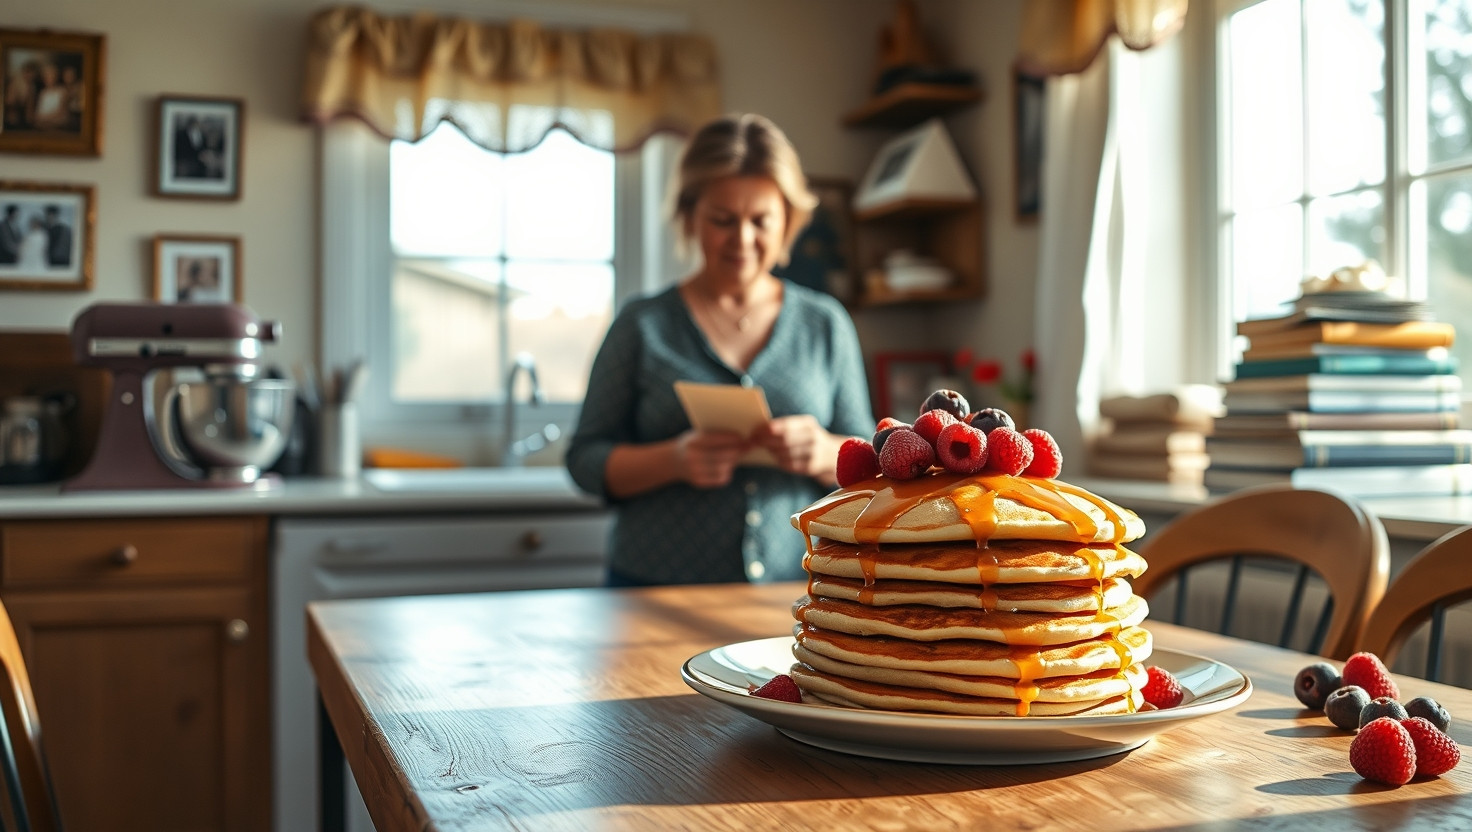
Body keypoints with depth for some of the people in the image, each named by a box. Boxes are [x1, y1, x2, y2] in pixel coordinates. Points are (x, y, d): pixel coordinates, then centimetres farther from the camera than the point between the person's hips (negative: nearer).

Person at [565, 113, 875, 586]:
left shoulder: (826, 325, 10)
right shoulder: (643, 326, 5)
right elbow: (586, 460, 4)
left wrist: (824, 455, -10)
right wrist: (673, 460, -14)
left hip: (794, 586, 2)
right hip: (658, 585, -1)